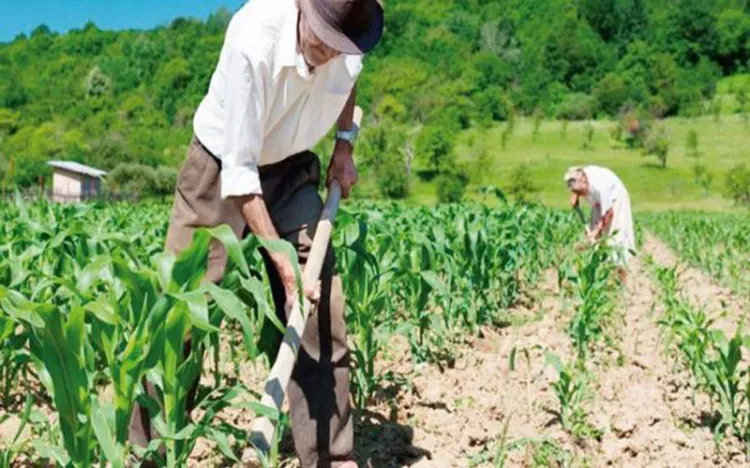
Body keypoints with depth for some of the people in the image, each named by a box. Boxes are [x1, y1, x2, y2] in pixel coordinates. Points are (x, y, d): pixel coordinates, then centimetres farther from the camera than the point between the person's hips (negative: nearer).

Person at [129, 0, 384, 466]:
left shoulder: (347, 39, -17)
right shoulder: (254, 40, -33)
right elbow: (239, 169, -31)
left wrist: (346, 144, 0)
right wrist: (283, 263, -32)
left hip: (291, 170, 4)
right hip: (222, 167, -4)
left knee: (322, 305, -4)